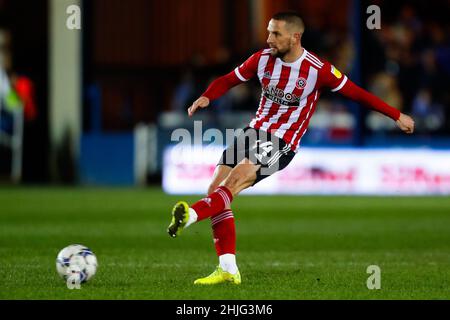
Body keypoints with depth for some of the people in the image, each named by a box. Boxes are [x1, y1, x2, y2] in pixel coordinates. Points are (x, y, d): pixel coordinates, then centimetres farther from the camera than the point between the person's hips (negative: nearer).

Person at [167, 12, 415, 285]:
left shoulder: (318, 70, -13)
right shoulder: (262, 59, -1)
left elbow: (357, 93, -3)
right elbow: (228, 80, 8)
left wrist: (397, 116, 0)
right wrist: (207, 97, -13)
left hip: (283, 143, -5)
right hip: (256, 130, 5)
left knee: (235, 179, -29)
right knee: (215, 190, -7)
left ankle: (189, 216, -50)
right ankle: (228, 269, -4)